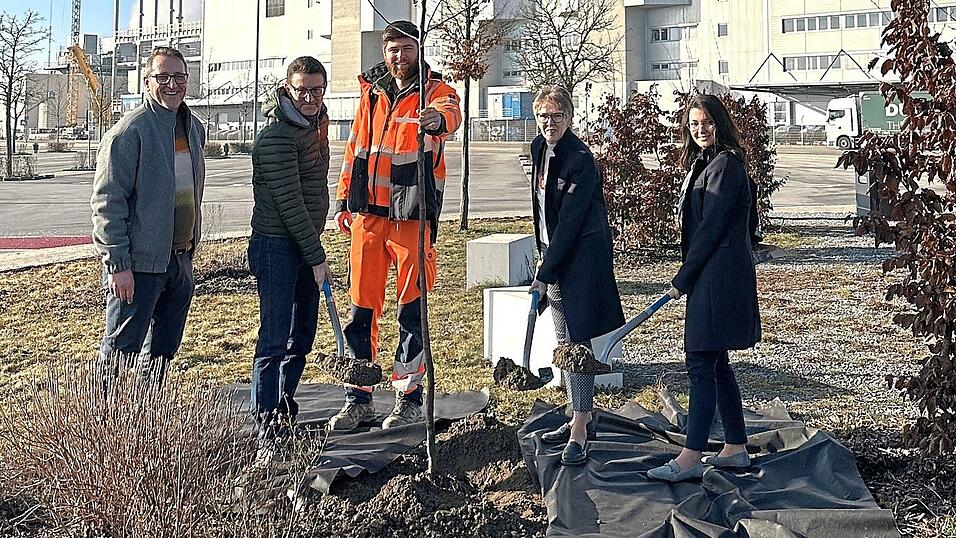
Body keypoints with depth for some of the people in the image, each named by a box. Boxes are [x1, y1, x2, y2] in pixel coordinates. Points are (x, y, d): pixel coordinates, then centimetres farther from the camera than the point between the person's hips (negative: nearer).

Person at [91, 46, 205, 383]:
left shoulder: (194, 127, 12)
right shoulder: (130, 131, -13)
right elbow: (107, 201, -16)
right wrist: (117, 264, -20)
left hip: (180, 260, 8)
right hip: (139, 263, -8)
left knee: (163, 351, 16)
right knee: (120, 352, -3)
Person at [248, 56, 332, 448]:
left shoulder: (316, 122, 11)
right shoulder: (277, 136, -17)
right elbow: (290, 204, -20)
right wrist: (317, 258, -17)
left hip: (306, 245, 9)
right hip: (277, 244, -9)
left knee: (302, 336, 13)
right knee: (275, 338, -8)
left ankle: (284, 410, 25)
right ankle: (265, 425, -2)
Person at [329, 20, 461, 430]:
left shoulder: (435, 91, -1)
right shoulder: (371, 93, 14)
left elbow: (450, 114, -25)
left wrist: (437, 119, -49)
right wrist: (344, 199, 15)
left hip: (412, 215, -4)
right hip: (367, 213, 4)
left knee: (411, 308, 1)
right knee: (362, 307, 6)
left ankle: (409, 397, 13)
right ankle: (358, 399, 16)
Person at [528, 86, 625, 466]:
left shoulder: (581, 160, -18)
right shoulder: (539, 148, 8)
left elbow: (570, 221, -20)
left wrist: (545, 274, -19)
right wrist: (543, 254, 16)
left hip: (582, 255, -8)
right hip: (554, 251, 9)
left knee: (577, 339, -10)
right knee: (564, 341, 13)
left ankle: (579, 433, -6)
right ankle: (584, 416, 25)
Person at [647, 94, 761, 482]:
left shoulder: (725, 165, -13)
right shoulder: (703, 163, 18)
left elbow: (710, 228, -16)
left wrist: (682, 279, -12)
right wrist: (688, 277, 15)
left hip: (719, 275, -10)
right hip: (710, 276, 10)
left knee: (701, 363, -9)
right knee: (715, 363, 13)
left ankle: (691, 458, -6)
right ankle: (736, 447, 22)